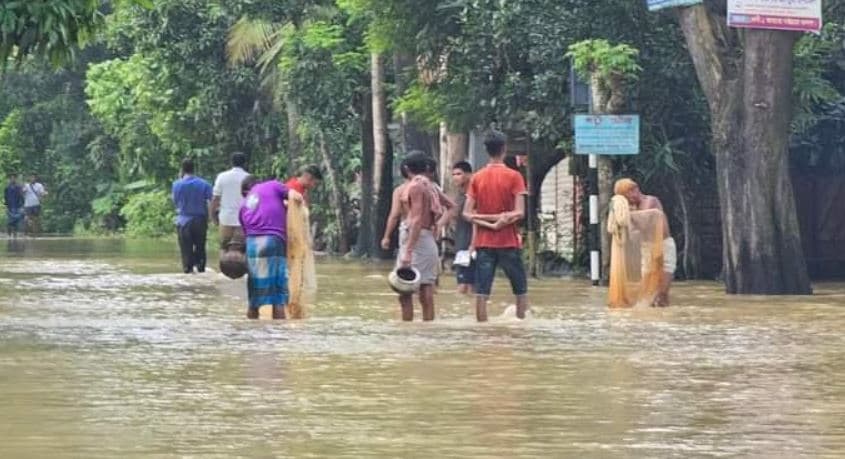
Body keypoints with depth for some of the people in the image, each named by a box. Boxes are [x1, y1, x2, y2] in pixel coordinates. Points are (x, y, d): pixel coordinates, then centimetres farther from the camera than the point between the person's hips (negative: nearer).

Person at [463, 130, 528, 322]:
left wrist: (488, 223, -7)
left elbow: (467, 214, -2)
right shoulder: (513, 176, -6)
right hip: (508, 242, -3)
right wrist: (503, 220, -8)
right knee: (521, 290, 10)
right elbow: (519, 213, -14)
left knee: (481, 292, 0)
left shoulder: (477, 178, 4)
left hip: (484, 243, 3)